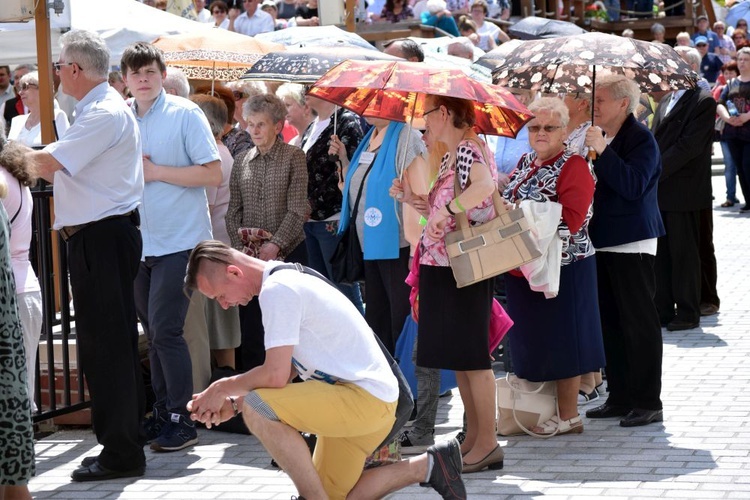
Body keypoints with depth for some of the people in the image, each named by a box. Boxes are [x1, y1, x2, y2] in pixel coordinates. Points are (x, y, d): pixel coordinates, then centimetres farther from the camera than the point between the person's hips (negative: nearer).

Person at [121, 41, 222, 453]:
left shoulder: (185, 114, -7)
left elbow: (213, 173, -12)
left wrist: (155, 171, -15)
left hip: (180, 241, -6)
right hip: (139, 243, 6)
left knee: (165, 330, -11)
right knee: (153, 331, 12)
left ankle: (182, 420, -3)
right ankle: (162, 414, 21)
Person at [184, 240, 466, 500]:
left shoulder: (277, 290, -17)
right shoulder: (289, 280, 15)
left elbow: (275, 376, -23)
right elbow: (287, 370, 18)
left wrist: (224, 388, -6)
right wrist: (233, 403, 9)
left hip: (366, 398, -11)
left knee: (256, 409, -25)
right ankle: (429, 466, 19)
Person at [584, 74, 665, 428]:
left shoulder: (640, 139, -12)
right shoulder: (600, 137, 12)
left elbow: (634, 186, -25)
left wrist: (602, 151, -27)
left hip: (631, 244, -8)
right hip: (603, 242, 9)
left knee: (639, 324, -4)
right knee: (611, 323, 12)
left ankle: (648, 403, 1)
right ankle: (620, 398, 19)